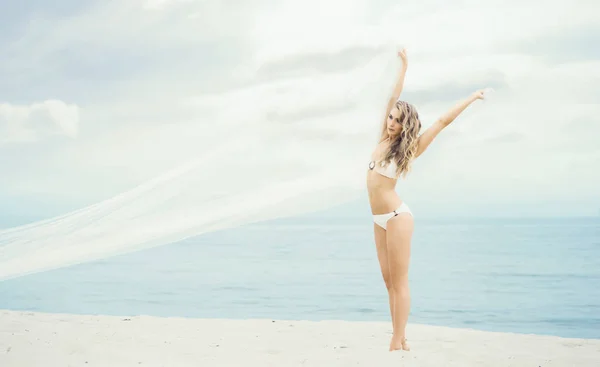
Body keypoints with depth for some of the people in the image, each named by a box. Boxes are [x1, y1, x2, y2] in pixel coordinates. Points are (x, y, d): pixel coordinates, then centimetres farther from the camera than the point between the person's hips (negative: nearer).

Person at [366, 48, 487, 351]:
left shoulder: (409, 148, -5)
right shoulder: (384, 140, 9)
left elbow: (444, 121, -2)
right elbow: (393, 98, 16)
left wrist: (471, 98, 3)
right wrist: (404, 67, 23)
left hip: (397, 217, -6)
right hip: (380, 220, 7)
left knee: (399, 283, -5)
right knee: (389, 282, 6)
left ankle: (398, 344, -4)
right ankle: (400, 340, 10)